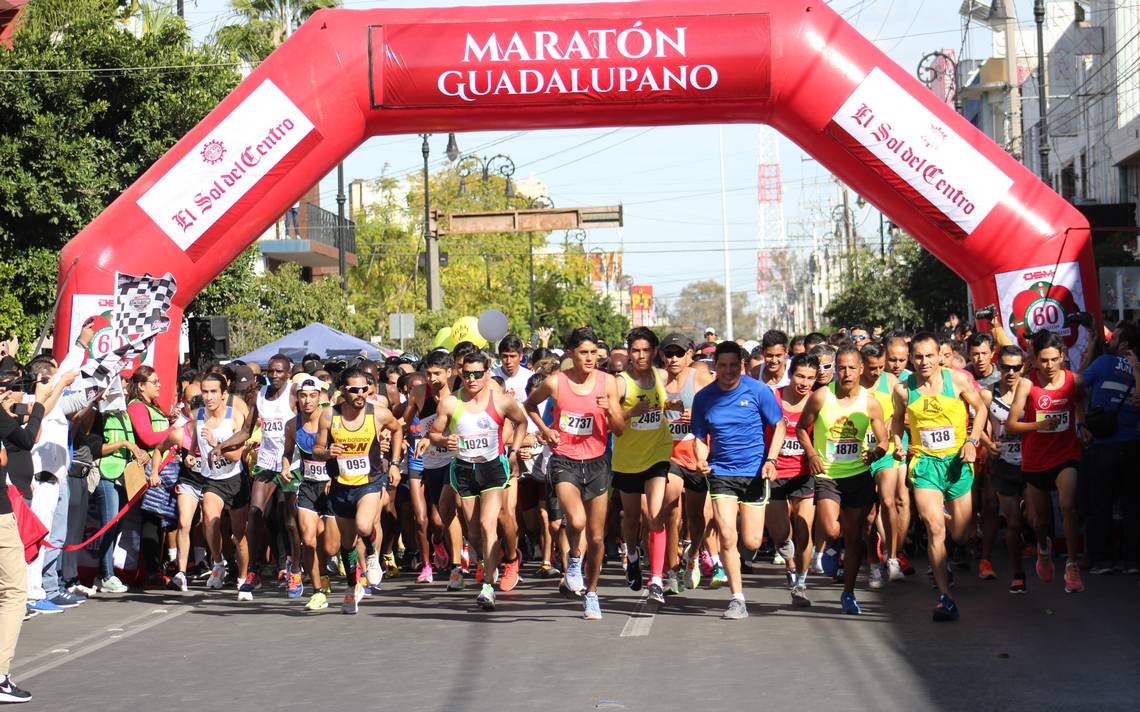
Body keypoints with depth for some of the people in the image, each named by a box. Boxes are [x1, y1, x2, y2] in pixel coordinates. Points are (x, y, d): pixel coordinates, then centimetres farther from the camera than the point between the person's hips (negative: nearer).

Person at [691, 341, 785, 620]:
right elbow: (700, 437, 10)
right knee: (726, 535, -15)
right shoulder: (704, 397, 1)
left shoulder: (757, 391, -6)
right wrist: (701, 460, -11)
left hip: (755, 471, -1)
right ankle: (737, 599, -5)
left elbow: (779, 426, 2)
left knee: (752, 542, -1)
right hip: (721, 472, 1)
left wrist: (770, 460, -11)